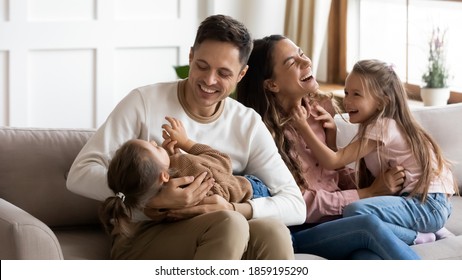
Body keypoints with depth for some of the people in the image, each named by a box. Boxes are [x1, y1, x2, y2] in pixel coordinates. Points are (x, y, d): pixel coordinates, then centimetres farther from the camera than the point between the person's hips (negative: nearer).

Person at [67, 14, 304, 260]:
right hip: (140, 239, -3)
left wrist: (233, 210, -21)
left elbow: (295, 205, -1)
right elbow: (79, 175, -12)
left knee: (272, 231, -30)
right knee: (229, 225, -33)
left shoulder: (248, 125, 4)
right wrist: (155, 200, -27)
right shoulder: (144, 102, -5)